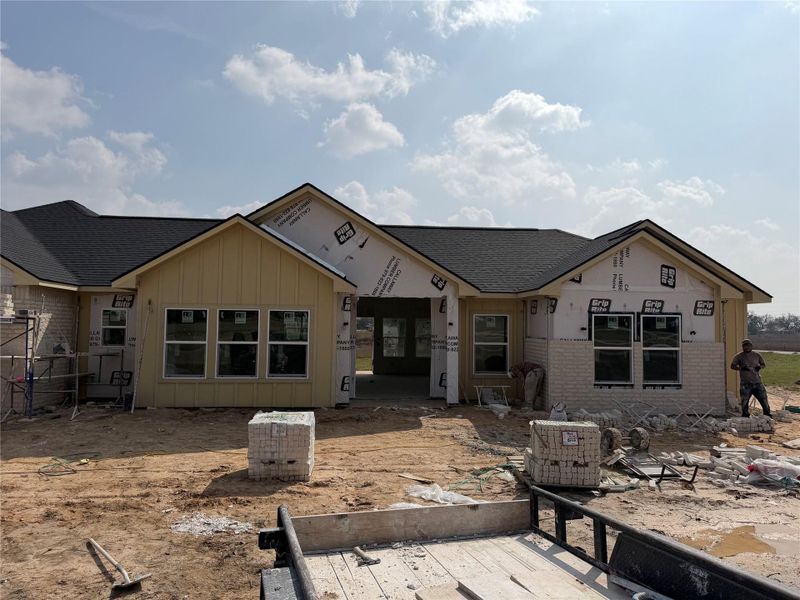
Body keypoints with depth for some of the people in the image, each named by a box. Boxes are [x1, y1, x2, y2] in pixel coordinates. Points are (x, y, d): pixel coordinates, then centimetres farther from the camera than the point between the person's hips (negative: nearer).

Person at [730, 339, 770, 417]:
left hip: (757, 382, 2)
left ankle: (767, 415, 20)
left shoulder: (757, 355, 8)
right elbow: (732, 366, -4)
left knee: (764, 399, 4)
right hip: (745, 384, -2)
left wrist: (760, 366, -5)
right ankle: (745, 416, 14)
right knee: (745, 402, 2)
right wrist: (741, 368, -21)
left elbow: (763, 364, 18)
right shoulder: (739, 356, -1)